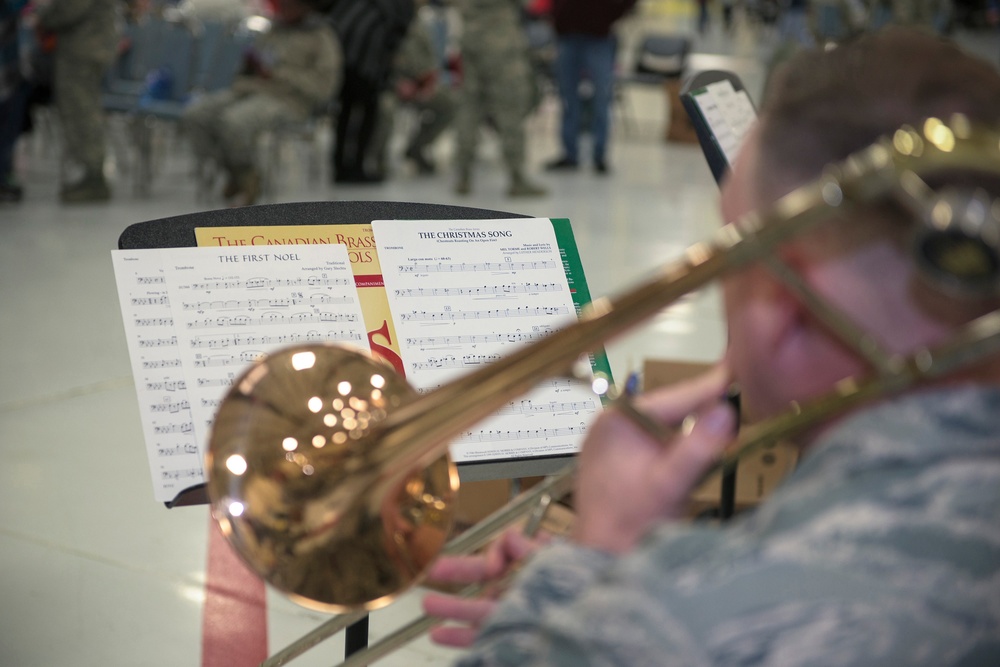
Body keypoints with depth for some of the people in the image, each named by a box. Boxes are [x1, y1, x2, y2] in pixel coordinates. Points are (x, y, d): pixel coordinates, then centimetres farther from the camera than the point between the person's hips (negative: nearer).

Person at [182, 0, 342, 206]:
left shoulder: (322, 37, -2)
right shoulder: (276, 30, 20)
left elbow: (323, 84, -12)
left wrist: (276, 73, -15)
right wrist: (249, 62, 4)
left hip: (285, 98, -8)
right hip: (249, 88, 8)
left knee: (233, 120, -34)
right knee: (195, 114, -13)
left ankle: (247, 176, -6)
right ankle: (233, 172, -1)